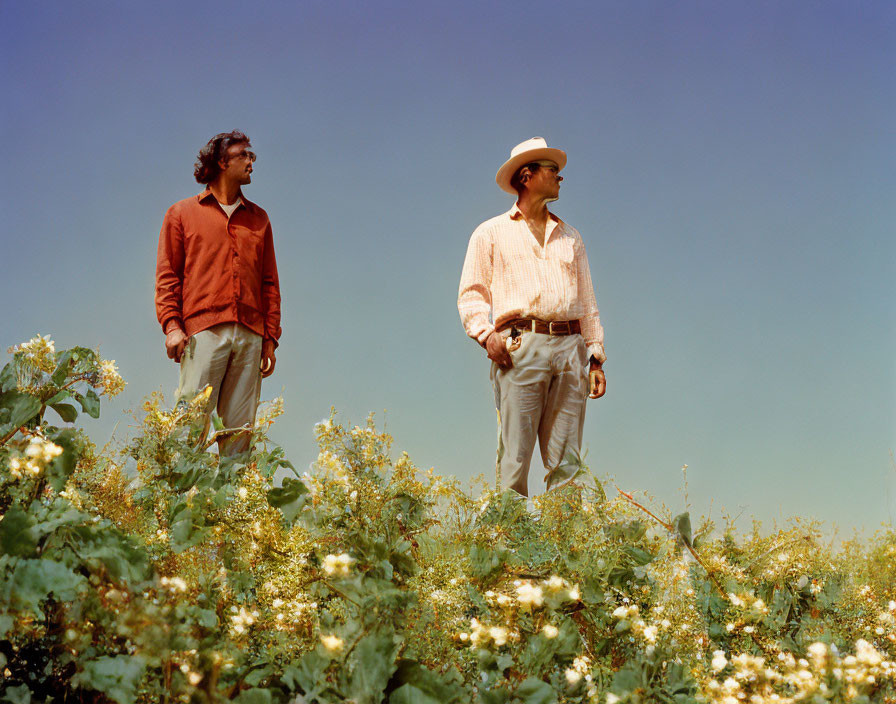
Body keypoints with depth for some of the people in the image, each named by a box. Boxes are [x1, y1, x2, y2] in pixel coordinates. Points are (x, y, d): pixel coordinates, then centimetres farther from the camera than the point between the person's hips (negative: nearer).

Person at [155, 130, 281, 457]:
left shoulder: (258, 218, 21)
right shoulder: (182, 213, 13)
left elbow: (270, 282, 18)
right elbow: (167, 274, 7)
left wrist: (270, 337, 9)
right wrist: (172, 325, -7)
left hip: (250, 336, 3)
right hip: (203, 331, -3)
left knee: (240, 427, -1)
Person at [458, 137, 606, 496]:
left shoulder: (570, 236, 25)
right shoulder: (491, 233, 13)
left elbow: (587, 302, 22)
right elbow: (471, 294, 8)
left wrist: (596, 358, 14)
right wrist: (486, 334, -10)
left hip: (570, 347, 4)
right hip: (520, 347, -4)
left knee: (566, 460, -2)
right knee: (515, 457, -9)